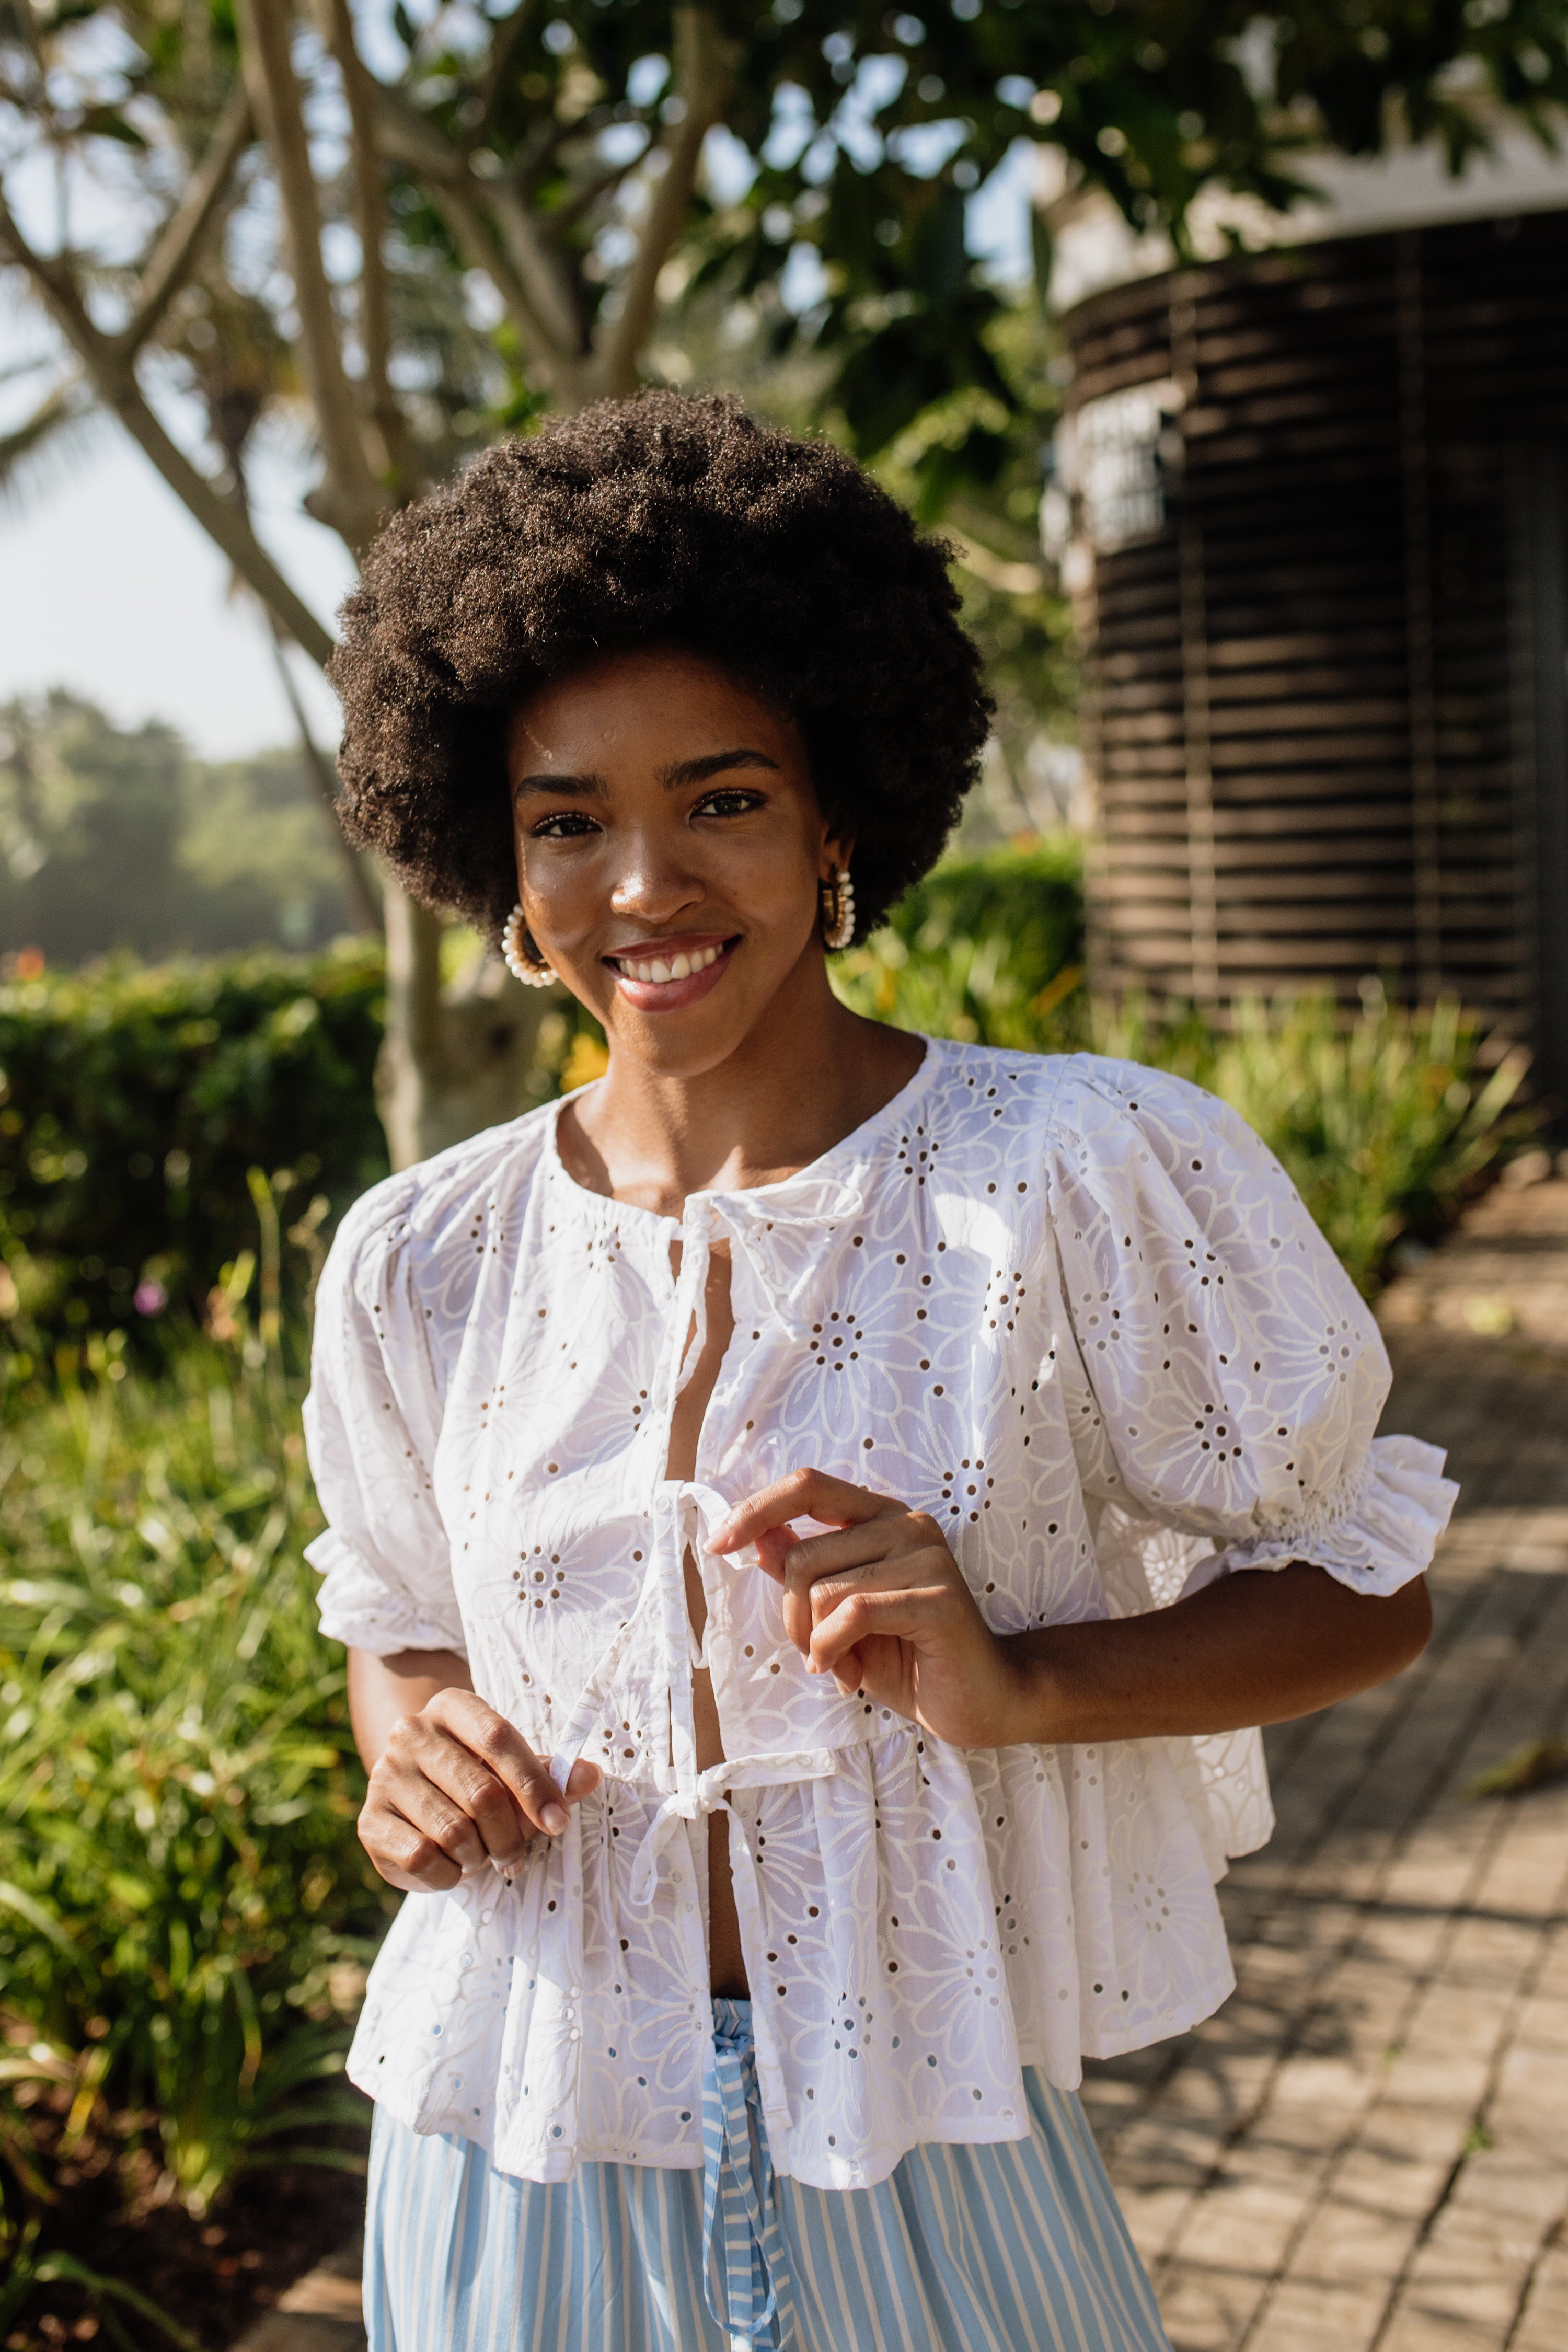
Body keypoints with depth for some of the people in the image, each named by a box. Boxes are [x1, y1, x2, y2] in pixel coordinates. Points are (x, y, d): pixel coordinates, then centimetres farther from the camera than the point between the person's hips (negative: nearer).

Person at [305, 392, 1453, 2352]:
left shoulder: (1091, 1173, -13)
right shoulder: (421, 1263, -2)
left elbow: (1366, 1591, -6)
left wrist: (1019, 1683, -22)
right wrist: (410, 1746, -9)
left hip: (924, 2172, -2)